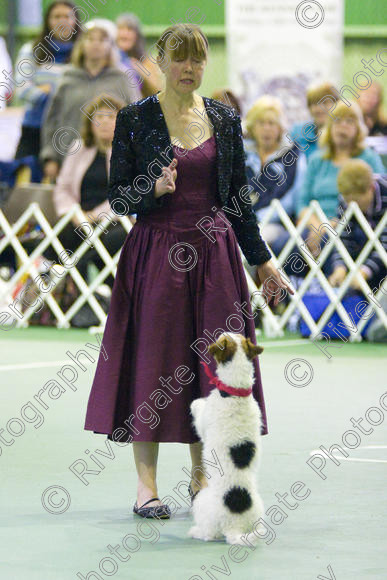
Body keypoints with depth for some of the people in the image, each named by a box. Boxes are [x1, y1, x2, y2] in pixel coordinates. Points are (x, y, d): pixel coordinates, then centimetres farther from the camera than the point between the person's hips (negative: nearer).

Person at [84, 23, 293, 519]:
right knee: (152, 359, -4)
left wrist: (262, 260, 11)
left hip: (214, 253, 3)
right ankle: (146, 486, 2)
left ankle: (201, 477, 15)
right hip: (157, 251, -3)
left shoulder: (225, 120, 9)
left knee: (212, 360, 3)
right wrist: (153, 189, -21)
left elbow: (238, 199, 13)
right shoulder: (135, 119, -1)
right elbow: (117, 198, -1)